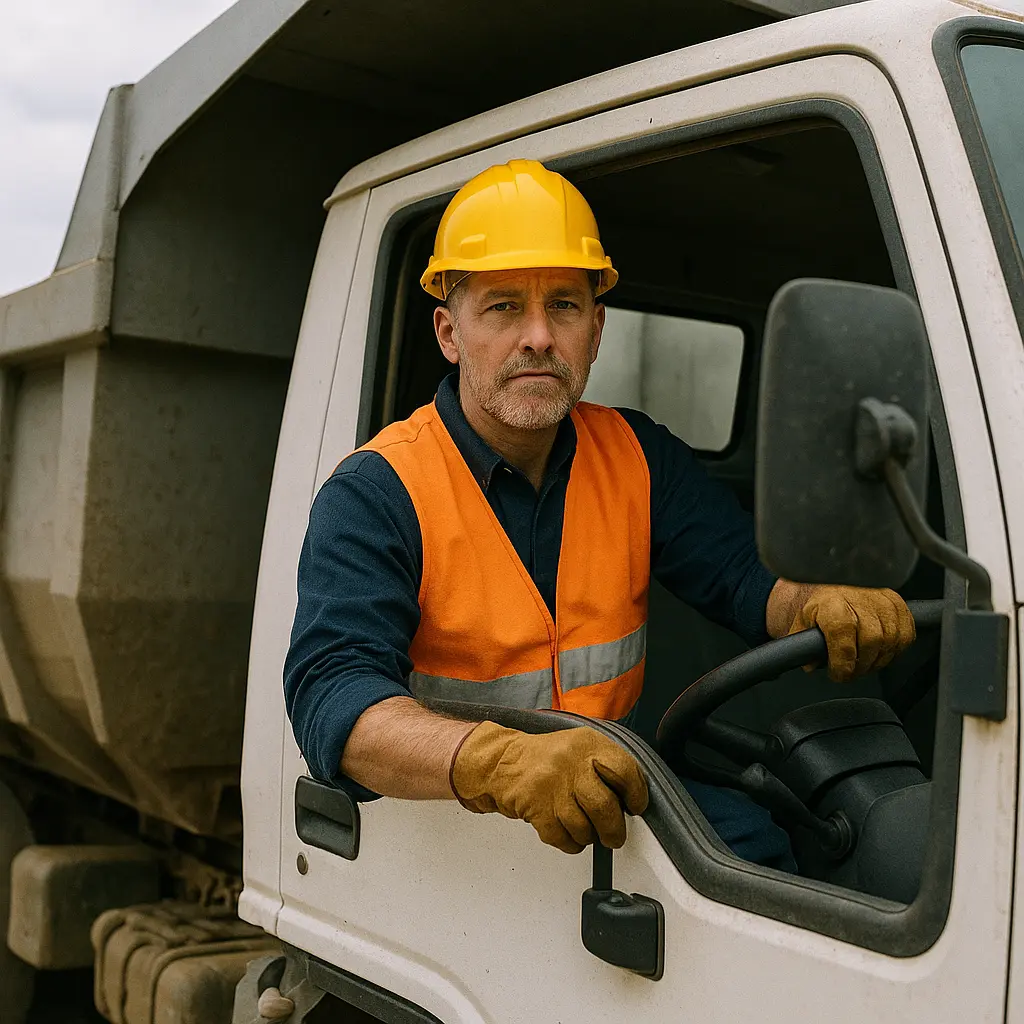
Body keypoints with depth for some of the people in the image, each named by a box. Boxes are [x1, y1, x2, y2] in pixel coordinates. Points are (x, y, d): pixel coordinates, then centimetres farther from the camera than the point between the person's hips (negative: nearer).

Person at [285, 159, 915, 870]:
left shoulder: (639, 457, 6)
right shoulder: (376, 494, -13)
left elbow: (747, 571, -1)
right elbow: (332, 694, -26)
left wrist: (826, 605, -27)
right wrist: (502, 762, -46)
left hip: (614, 792, 5)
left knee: (750, 832, -24)